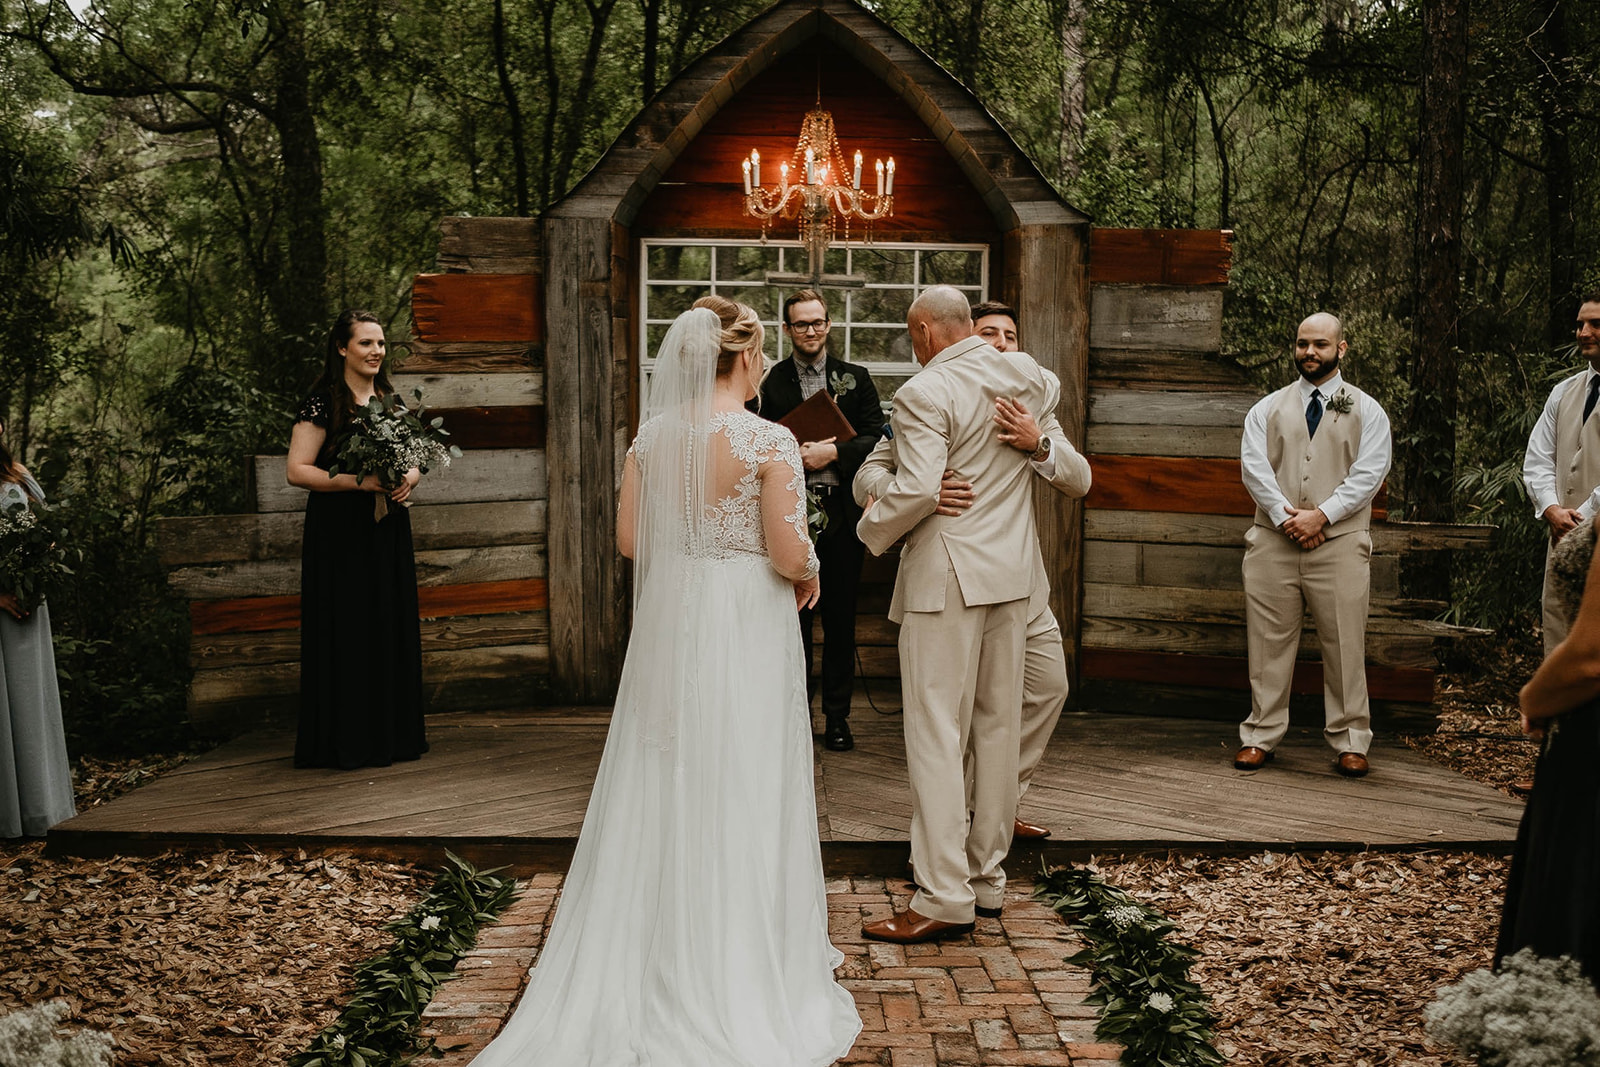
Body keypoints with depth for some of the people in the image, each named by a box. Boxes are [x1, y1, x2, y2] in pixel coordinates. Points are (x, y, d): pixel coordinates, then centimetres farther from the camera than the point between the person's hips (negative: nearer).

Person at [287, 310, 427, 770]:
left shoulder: (390, 399, 12)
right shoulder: (322, 404, -8)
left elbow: (413, 458, 18)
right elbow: (297, 470, -12)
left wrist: (409, 479, -5)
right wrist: (359, 482, -20)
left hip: (388, 529, 6)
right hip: (339, 532, -6)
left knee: (392, 626, 8)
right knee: (346, 631, -4)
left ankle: (392, 733, 18)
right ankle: (346, 741, 5)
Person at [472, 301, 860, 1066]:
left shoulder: (651, 436, 1)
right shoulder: (769, 441, -14)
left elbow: (629, 539, 3)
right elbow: (790, 555, -15)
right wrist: (809, 579, 6)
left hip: (669, 621, 5)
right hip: (747, 627, -5)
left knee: (663, 784, 15)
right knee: (742, 787, 6)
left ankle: (656, 957, 26)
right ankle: (743, 966, 18)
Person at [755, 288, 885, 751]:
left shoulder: (856, 378, 8)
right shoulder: (769, 382, 6)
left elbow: (876, 438, 0)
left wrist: (832, 452, -14)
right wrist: (790, 457, -16)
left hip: (841, 515, 1)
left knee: (840, 619, 7)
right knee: (794, 618, 5)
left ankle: (837, 717, 16)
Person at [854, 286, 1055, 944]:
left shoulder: (924, 393, -13)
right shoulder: (1024, 375, 10)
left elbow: (916, 489, -22)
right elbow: (1052, 389, 34)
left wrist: (872, 532, -5)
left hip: (947, 576, -7)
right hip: (1013, 571, 7)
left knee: (938, 734, -4)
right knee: (998, 725, 12)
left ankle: (945, 897, -2)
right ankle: (988, 877, 22)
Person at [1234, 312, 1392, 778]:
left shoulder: (1366, 411, 10)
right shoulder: (1268, 409, 14)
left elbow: (1368, 474, -2)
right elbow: (1254, 466, 2)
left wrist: (1320, 515, -13)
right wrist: (1285, 516, -12)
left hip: (1339, 543, -1)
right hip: (1273, 542, 1)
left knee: (1345, 644, -1)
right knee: (1269, 641, 3)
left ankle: (1350, 742, 10)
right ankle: (1260, 736, 12)